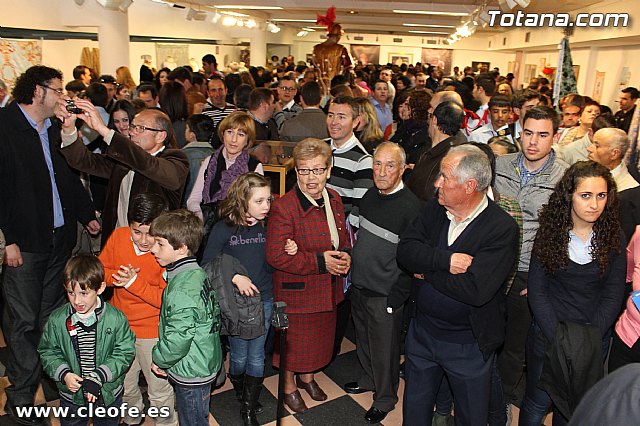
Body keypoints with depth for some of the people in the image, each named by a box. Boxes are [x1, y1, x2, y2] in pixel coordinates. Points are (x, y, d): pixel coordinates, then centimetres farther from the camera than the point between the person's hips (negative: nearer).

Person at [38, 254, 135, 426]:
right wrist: (64, 374, -17)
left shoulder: (116, 318, -19)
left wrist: (99, 377, -23)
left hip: (108, 395, -1)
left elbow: (125, 353, -14)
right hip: (71, 395, 1)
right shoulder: (57, 320, -12)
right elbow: (48, 352, -2)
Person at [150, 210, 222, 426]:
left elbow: (178, 337, -27)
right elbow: (214, 315, 11)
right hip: (205, 365, 9)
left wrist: (160, 360, -9)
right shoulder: (197, 273, 1)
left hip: (191, 374, -9)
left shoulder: (182, 288, -29)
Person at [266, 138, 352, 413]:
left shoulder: (334, 199, -1)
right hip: (295, 290, -6)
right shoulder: (283, 208, -24)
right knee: (292, 340, 14)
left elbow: (343, 236, 13)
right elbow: (276, 256, -25)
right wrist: (320, 261, -26)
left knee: (320, 336, 25)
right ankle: (289, 386, 42)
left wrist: (344, 255, -9)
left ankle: (308, 377, 53)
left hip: (327, 289, 7)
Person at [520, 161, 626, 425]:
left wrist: (590, 339, -13)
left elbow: (613, 295, -4)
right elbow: (537, 291, -8)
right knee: (537, 404, 11)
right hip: (548, 334, -1)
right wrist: (559, 339, -14)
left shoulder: (614, 237, -4)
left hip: (594, 340, 1)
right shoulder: (550, 233, -8)